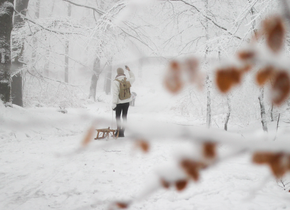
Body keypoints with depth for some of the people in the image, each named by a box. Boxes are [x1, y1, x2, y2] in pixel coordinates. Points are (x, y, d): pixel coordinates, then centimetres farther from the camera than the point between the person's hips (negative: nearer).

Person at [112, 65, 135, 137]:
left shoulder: (115, 82, -16)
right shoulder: (127, 80, -2)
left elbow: (115, 93, -19)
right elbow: (133, 78, 24)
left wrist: (114, 104, -16)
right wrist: (129, 70, 29)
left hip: (119, 102, -4)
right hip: (127, 101, 4)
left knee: (118, 117, 8)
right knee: (124, 116, 11)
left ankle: (119, 131, -2)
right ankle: (122, 132, 13)